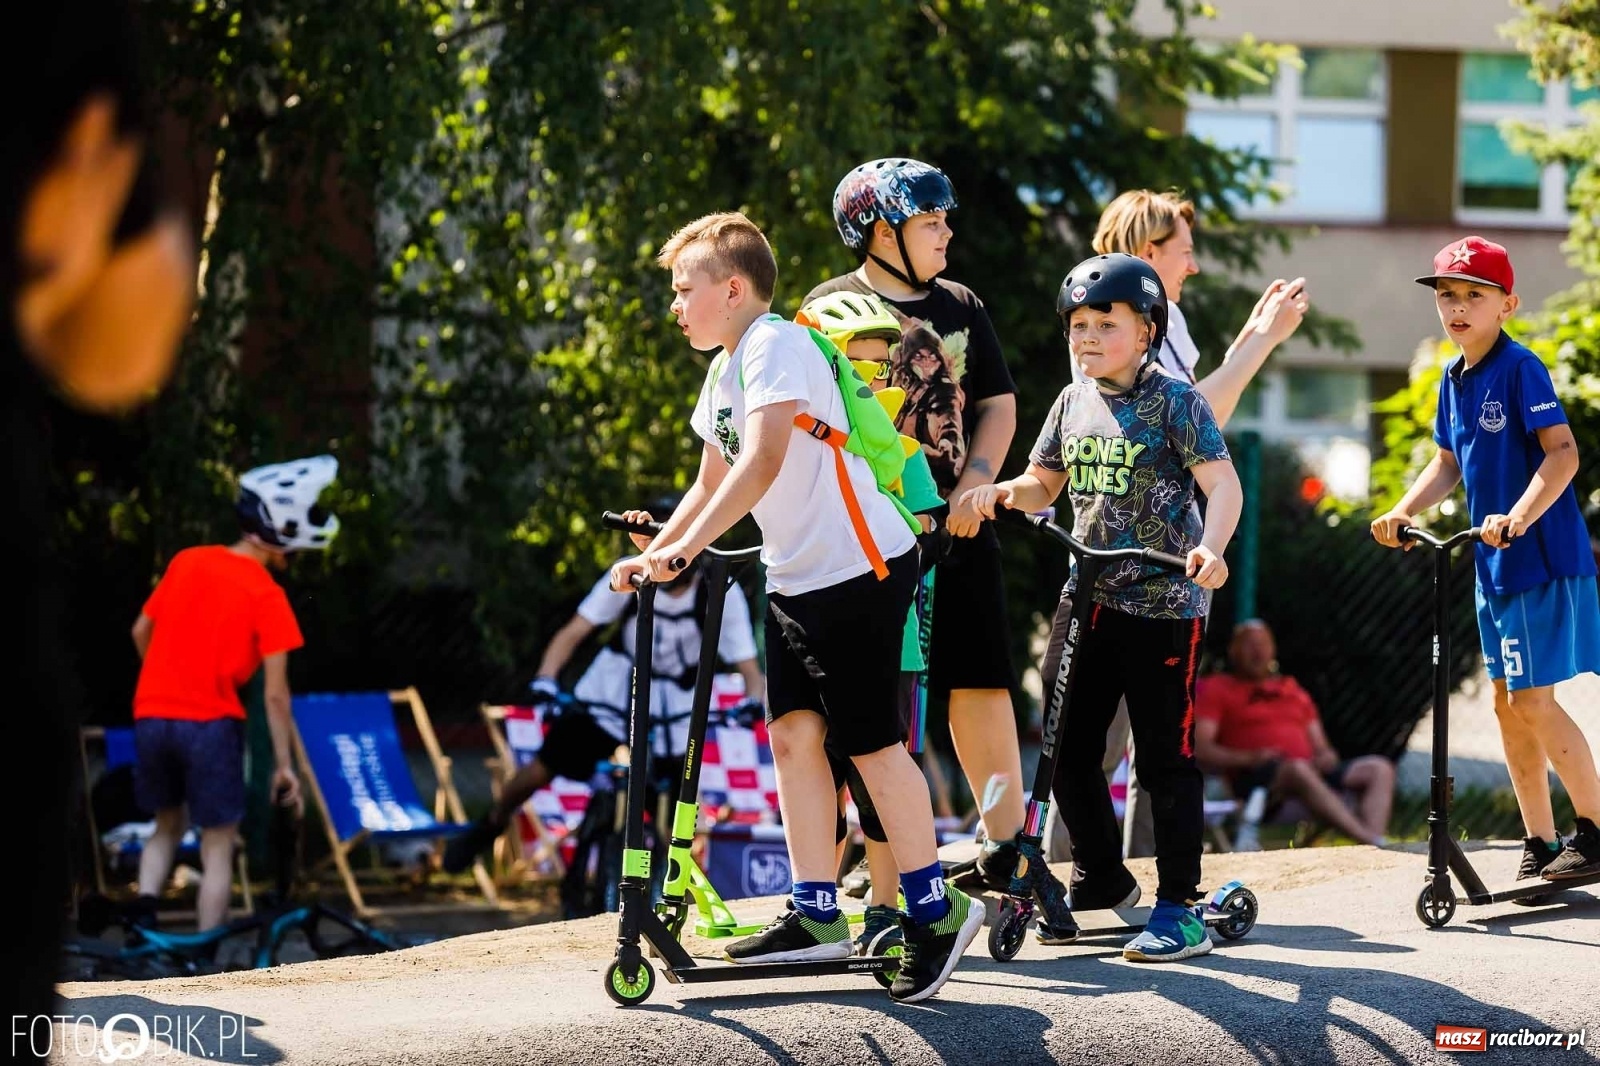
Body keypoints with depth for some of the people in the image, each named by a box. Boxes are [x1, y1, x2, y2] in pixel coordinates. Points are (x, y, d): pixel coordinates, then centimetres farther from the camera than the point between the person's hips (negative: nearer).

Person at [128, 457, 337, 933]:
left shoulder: (186, 562, 6)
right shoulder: (267, 596, -8)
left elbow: (141, 632, 14)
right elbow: (275, 693, -11)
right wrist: (284, 765, -4)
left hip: (151, 715, 5)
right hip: (211, 724, -5)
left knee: (169, 825, 24)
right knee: (217, 847, 5)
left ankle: (144, 908, 2)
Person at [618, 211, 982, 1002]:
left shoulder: (775, 346, -17)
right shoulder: (724, 371, 14)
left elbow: (761, 464, -29)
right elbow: (715, 482, 22)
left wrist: (687, 547, -33)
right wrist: (653, 554, 12)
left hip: (862, 567, -10)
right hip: (795, 575, 10)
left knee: (869, 741, -7)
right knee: (793, 735, 6)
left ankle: (937, 911, 3)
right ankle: (816, 915, 10)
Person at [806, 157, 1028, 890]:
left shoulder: (960, 307, 12)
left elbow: (998, 405, 14)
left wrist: (975, 486, -3)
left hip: (958, 527, 4)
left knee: (982, 684, 2)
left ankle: (1004, 843, 9)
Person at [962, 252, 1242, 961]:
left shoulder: (1174, 402, -8)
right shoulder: (1073, 403, 10)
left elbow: (1223, 482, -15)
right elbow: (1045, 484, 20)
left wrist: (1210, 547, -33)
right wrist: (1003, 492, -2)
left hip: (1164, 605, -6)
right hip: (1088, 600, 6)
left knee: (1166, 757, -2)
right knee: (1066, 749, 9)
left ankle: (1180, 908, 5)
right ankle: (1100, 876, 28)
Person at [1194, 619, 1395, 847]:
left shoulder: (1293, 689, 30)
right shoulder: (1217, 689, 13)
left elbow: (1321, 748, 29)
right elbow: (1200, 749, -1)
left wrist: (1327, 756, 3)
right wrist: (1248, 758, -17)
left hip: (1312, 770, 7)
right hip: (1255, 778, -6)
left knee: (1379, 768, -13)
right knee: (1298, 769, -39)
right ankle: (1369, 840, -49)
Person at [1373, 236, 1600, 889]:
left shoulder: (1520, 369, -14)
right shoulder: (1453, 380, 11)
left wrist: (1519, 516, -34)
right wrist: (1403, 512, 6)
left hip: (1542, 559, -9)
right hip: (1493, 563, 9)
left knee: (1533, 702, -10)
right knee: (1507, 704, 10)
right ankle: (1540, 847, 18)